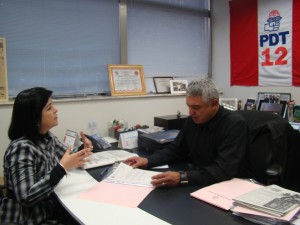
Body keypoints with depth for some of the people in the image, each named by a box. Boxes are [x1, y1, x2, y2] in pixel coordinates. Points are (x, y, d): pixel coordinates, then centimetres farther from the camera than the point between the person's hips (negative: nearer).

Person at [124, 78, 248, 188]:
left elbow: (224, 170, -29)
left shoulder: (235, 125, -20)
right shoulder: (192, 120, -1)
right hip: (196, 184, 6)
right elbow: (175, 150, 10)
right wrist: (148, 160, -6)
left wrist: (182, 178, -39)